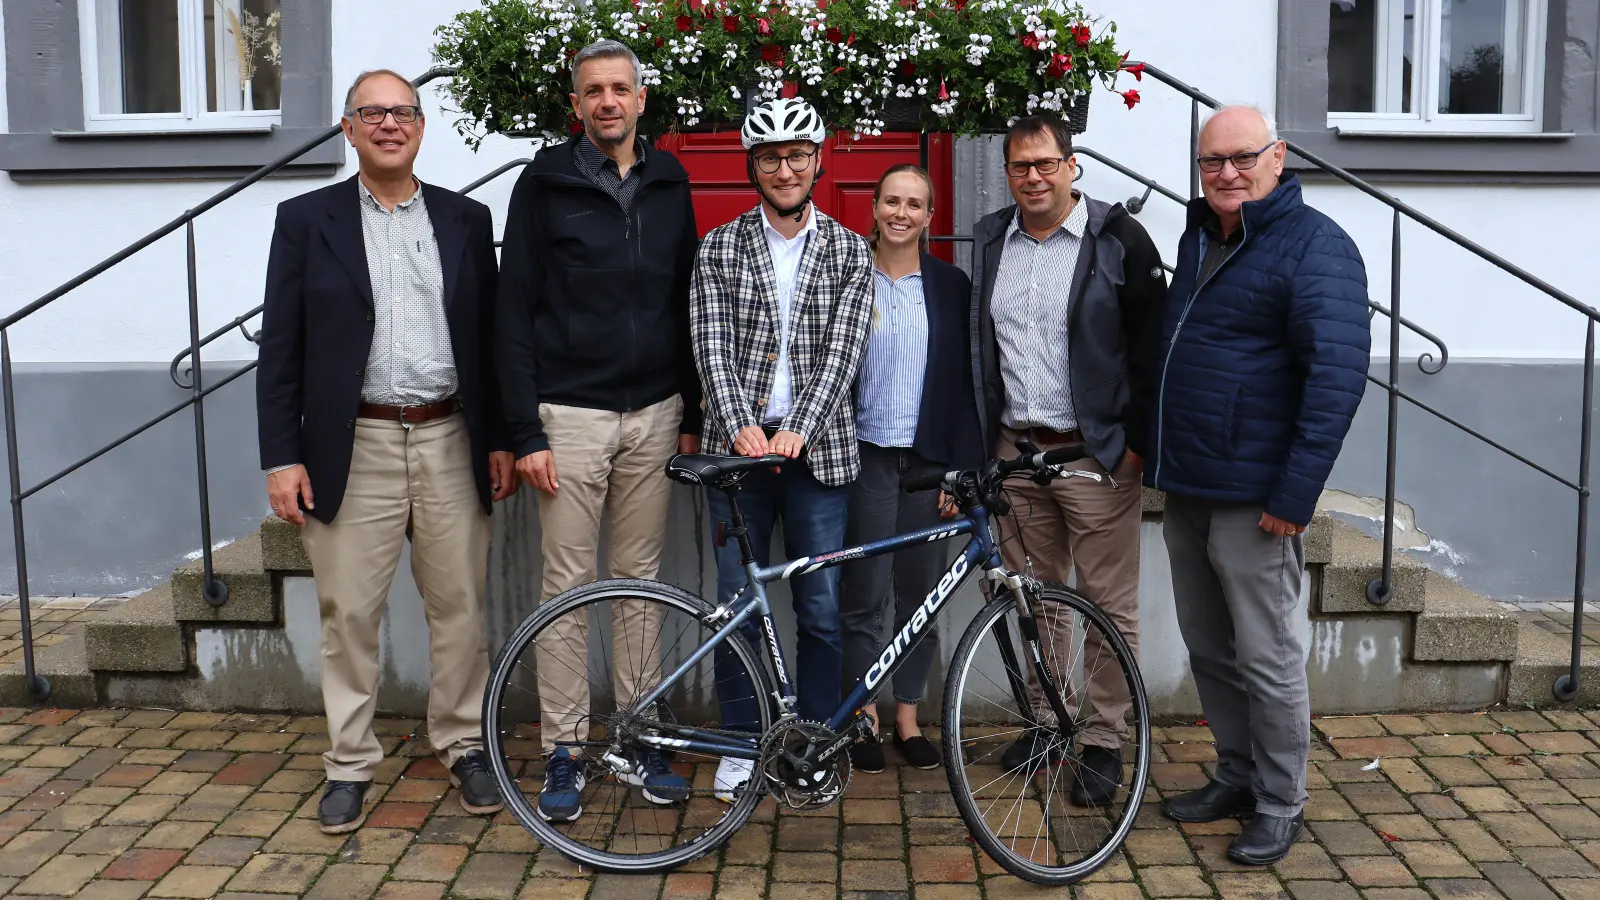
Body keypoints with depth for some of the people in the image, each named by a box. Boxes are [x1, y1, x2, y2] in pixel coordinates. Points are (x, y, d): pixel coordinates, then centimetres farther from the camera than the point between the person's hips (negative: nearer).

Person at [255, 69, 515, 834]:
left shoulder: (466, 219, 8)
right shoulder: (306, 219, 3)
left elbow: (490, 336, 9)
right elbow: (280, 349, 1)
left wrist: (501, 440, 4)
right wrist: (281, 457, -5)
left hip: (451, 442, 2)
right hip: (353, 448, -1)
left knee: (459, 606, 9)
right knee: (348, 613, 6)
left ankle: (463, 745, 26)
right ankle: (350, 763, 21)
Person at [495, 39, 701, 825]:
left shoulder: (669, 184, 9)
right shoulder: (544, 185, -2)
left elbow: (687, 303, 12)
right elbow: (515, 314, -5)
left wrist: (692, 416, 8)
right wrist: (526, 432, -10)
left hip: (654, 413, 3)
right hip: (572, 414, -3)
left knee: (640, 580, 10)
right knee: (568, 588, 2)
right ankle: (563, 752, 14)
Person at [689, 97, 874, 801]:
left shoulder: (850, 252, 6)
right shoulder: (719, 248, 6)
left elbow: (842, 352, -4)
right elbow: (713, 348, -2)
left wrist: (797, 430, -16)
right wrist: (742, 427, -17)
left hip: (818, 449, 0)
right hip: (738, 447, 0)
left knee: (822, 608, 5)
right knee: (736, 603, 6)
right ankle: (742, 740, 21)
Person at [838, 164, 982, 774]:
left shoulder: (951, 286, 6)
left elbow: (963, 384, 4)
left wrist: (961, 469, -3)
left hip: (928, 460, 2)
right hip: (866, 457, -1)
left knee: (920, 596, 8)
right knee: (863, 598, 2)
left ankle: (908, 718, 21)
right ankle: (864, 719, 16)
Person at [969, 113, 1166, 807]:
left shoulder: (1118, 240, -5)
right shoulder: (990, 242, 10)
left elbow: (1151, 347, -6)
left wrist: (1137, 442, -11)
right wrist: (978, 442, 11)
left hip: (1096, 454, -5)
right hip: (1015, 450, 5)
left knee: (1110, 605, 3)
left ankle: (1103, 742, 16)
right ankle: (1048, 724, 28)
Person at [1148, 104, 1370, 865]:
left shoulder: (1313, 246, -11)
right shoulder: (1198, 238, 13)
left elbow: (1338, 373, -18)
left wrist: (1295, 494, -22)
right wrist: (1156, 448, 19)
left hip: (1253, 497, -8)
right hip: (1185, 489, 8)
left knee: (1265, 658, 3)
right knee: (1207, 650, 16)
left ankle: (1279, 806, 19)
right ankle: (1236, 777, 32)